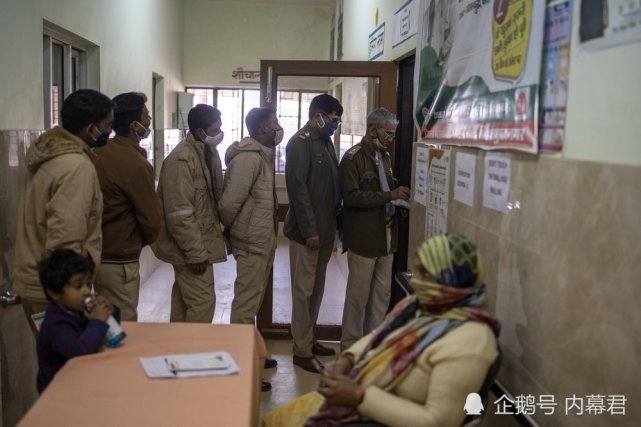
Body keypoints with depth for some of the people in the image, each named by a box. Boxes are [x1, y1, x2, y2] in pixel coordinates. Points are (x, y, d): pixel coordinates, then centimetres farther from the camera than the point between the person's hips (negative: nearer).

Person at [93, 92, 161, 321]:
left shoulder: (98, 153, 2)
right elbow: (151, 220, -14)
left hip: (95, 253, 8)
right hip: (118, 261, -8)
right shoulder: (136, 164, -20)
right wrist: (143, 241, 6)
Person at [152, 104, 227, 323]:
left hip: (197, 243, 9)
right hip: (192, 247, -9)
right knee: (203, 301, -4)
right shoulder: (182, 160, -21)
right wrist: (196, 252, -21)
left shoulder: (203, 153, 9)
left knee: (184, 300, 18)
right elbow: (179, 214, -23)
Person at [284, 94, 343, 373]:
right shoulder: (300, 143, -13)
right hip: (307, 231, -9)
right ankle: (302, 350, 9)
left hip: (325, 229, 9)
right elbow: (298, 188, -19)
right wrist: (309, 230, -20)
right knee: (304, 290, 0)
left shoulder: (326, 142, 14)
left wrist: (335, 220, 13)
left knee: (316, 288, 16)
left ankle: (309, 340, 28)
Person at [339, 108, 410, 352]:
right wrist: (390, 195, -22)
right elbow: (351, 196, -19)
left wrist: (398, 203, 4)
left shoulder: (385, 157, 14)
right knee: (358, 295, 2)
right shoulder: (353, 158, -10)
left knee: (382, 294, 11)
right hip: (362, 238, -7)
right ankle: (350, 345, 16)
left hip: (386, 235, 7)